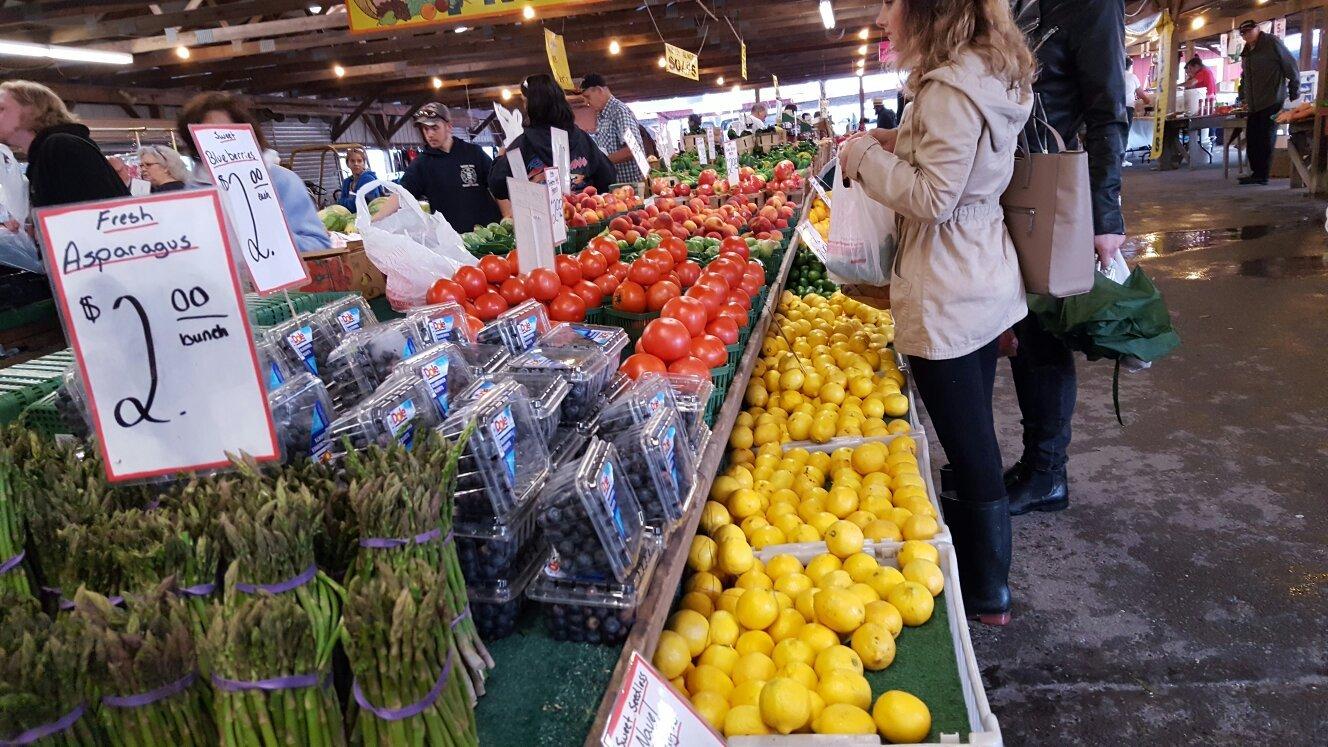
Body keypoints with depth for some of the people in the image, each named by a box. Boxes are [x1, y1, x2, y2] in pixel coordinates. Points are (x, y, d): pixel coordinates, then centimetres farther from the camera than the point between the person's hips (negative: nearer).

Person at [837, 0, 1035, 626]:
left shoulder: (948, 88, -20)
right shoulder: (990, 74, 10)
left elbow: (934, 197, -23)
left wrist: (866, 157, -12)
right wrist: (892, 142, 6)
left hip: (945, 299, -10)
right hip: (983, 284, 10)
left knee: (970, 451, 3)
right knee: (973, 441, 21)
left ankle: (986, 596, 20)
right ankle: (972, 565, 39)